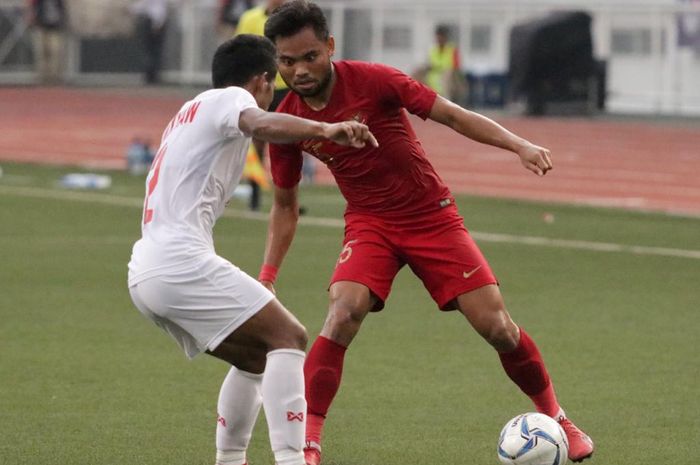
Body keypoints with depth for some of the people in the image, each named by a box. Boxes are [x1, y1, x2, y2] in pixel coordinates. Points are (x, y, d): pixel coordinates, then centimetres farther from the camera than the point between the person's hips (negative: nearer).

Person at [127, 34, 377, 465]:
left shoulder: (188, 113, 28)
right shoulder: (230, 98, 0)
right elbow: (261, 124, -23)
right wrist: (324, 129, -40)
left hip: (144, 272, 9)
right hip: (181, 262, -9)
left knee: (257, 357, 19)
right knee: (289, 337, -12)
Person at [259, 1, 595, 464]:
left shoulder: (371, 80, -19)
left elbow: (451, 115, -14)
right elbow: (285, 205, 6)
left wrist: (519, 145, -26)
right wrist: (267, 278, 0)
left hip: (432, 214, -1)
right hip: (369, 223, 1)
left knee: (497, 327, -5)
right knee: (342, 314, -26)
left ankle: (555, 417, 19)